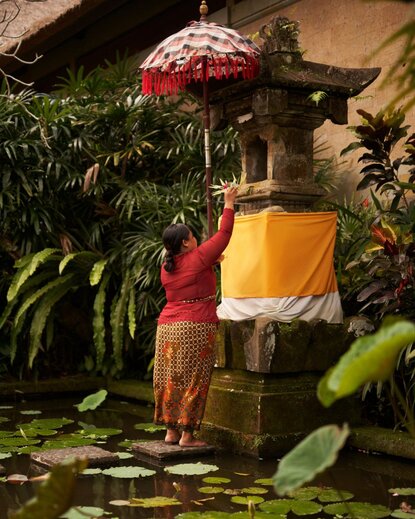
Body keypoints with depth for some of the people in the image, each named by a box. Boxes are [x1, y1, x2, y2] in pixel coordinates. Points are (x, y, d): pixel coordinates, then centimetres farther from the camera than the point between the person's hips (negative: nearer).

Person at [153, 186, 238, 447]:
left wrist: (211, 263, 30)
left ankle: (171, 431, 16)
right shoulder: (198, 258, -7)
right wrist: (229, 203, 10)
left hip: (168, 327, 7)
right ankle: (187, 434, 0)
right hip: (196, 327, -7)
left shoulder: (166, 268, 12)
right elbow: (224, 233, 0)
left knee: (170, 379, 10)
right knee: (193, 380, -2)